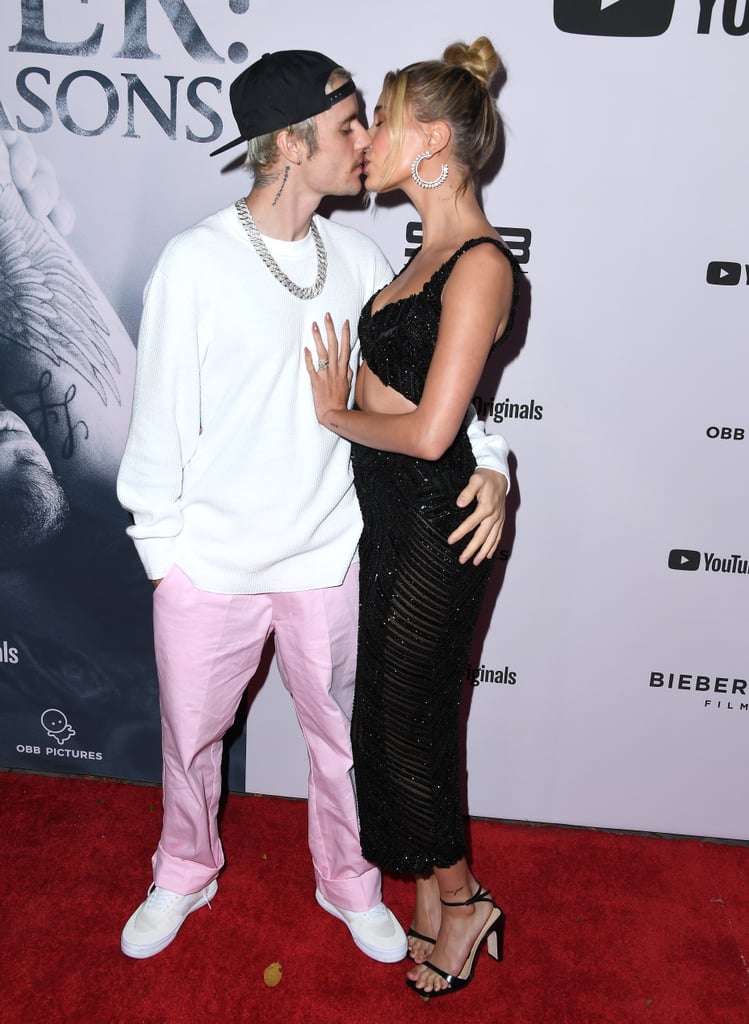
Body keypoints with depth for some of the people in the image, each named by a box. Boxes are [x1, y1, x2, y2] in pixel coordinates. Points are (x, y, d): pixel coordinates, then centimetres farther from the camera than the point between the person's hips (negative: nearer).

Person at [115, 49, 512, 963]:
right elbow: (161, 419, -8)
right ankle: (185, 874, 48)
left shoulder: (358, 259, -1)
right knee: (191, 736, 18)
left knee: (342, 734, 17)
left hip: (327, 557, 3)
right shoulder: (196, 262, -13)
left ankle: (348, 883, 44)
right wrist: (160, 547, -5)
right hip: (211, 562, -2)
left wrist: (487, 460, -11)